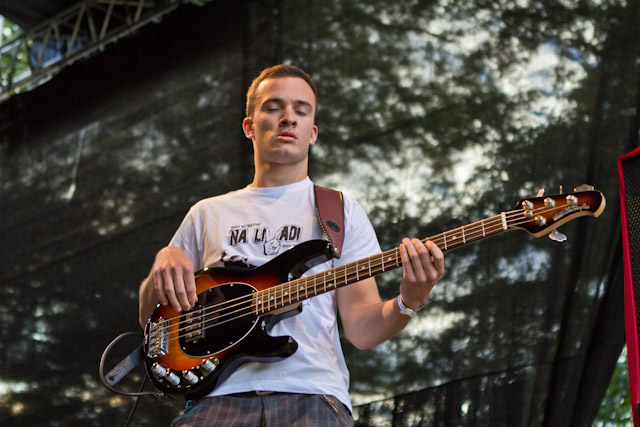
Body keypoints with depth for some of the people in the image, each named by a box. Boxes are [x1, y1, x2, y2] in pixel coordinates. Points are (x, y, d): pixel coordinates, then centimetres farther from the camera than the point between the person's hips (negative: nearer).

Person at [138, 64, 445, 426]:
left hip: (312, 394, 0)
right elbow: (149, 318, 23)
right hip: (222, 394, 1)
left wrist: (408, 302, -14)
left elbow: (361, 328, 7)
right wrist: (165, 262, 3)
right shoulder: (208, 213, 22)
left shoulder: (341, 211, 16)